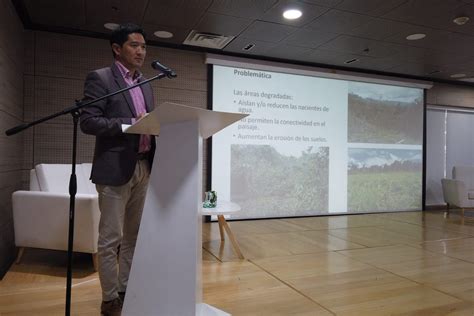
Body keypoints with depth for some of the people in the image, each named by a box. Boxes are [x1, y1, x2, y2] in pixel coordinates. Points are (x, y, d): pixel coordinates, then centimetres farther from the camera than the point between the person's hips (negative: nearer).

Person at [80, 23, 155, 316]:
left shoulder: (146, 85, 17)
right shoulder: (100, 78, -3)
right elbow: (88, 122, -12)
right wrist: (131, 124, -21)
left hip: (144, 168, 7)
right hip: (116, 168, -6)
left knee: (134, 236, 13)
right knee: (111, 238, 1)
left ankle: (126, 289, 27)